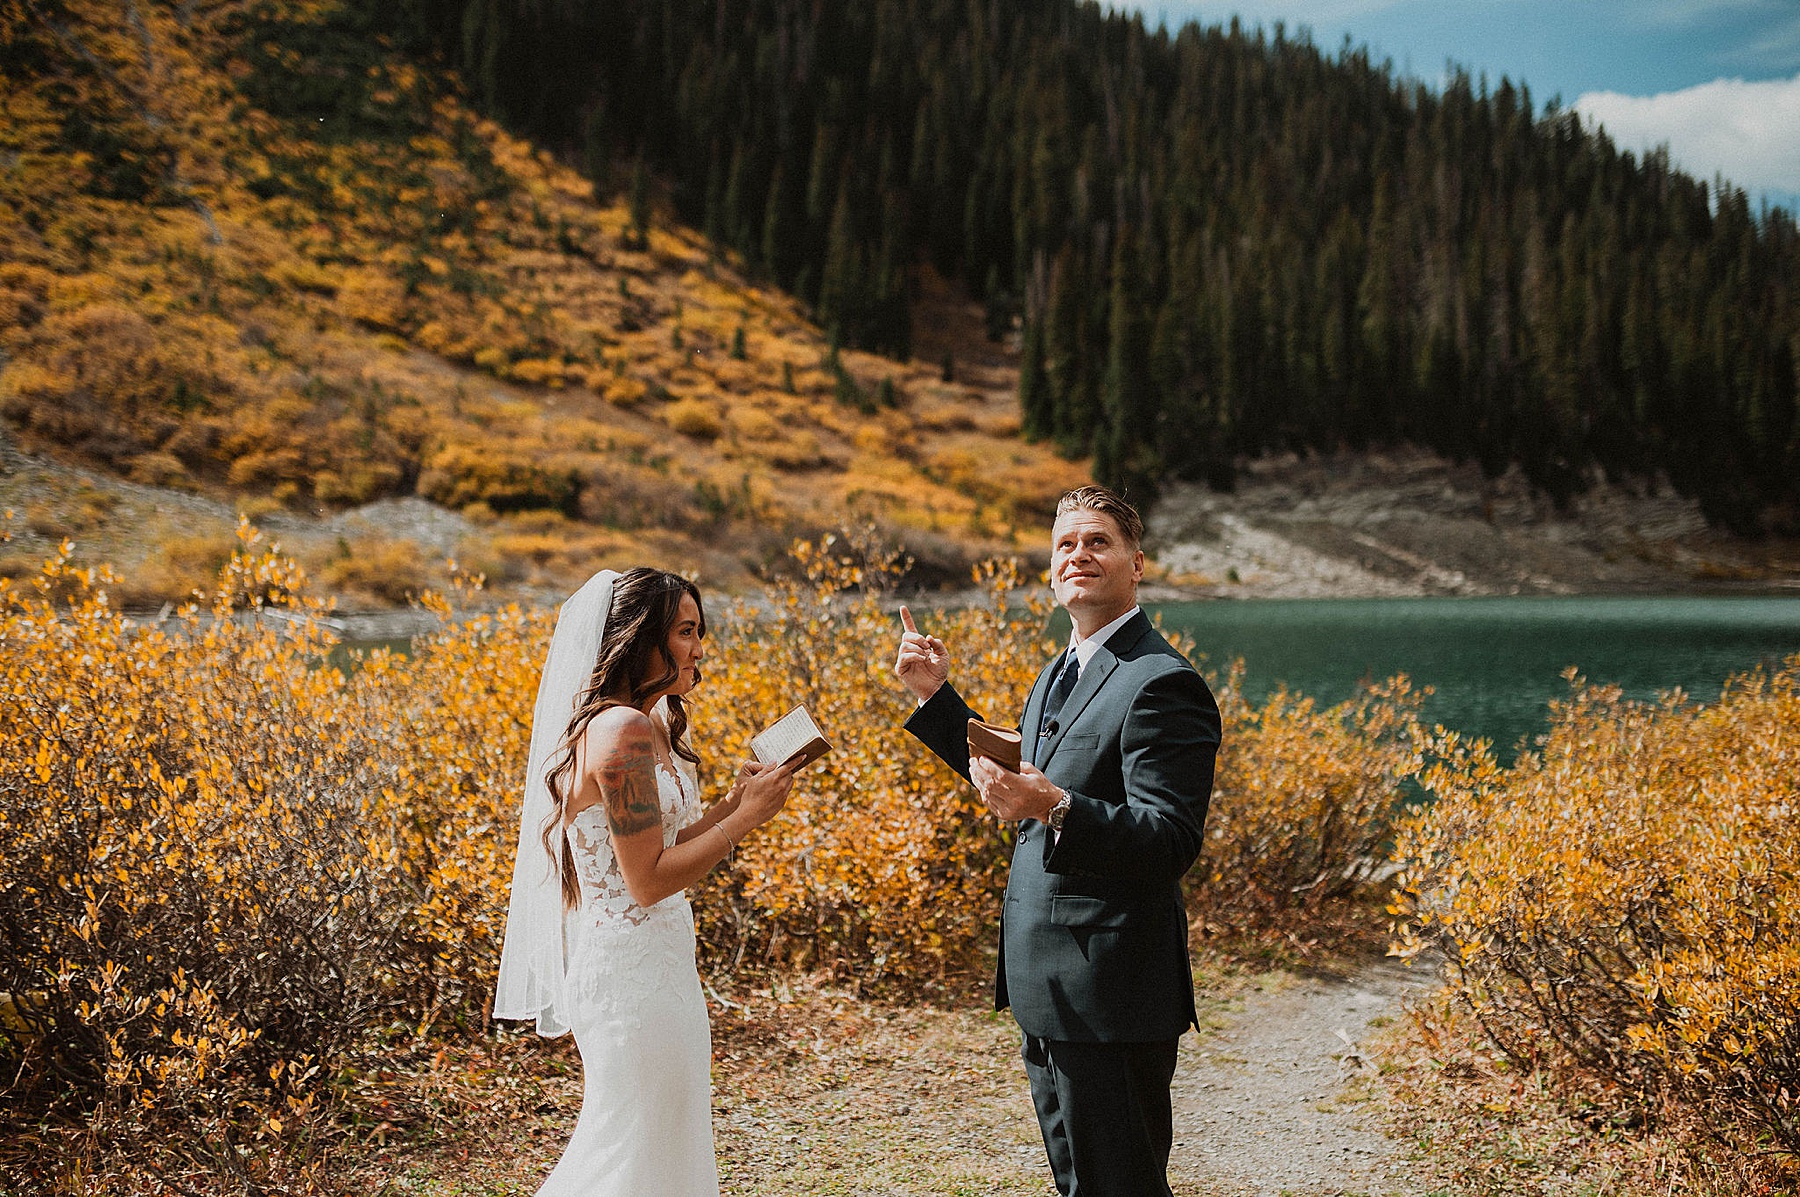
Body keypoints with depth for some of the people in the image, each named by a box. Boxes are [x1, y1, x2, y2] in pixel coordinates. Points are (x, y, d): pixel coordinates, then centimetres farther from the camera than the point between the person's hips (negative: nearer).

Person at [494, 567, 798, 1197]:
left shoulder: (643, 726, 11)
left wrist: (733, 804, 6)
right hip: (633, 969, -10)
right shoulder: (624, 731, -20)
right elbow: (648, 881, -21)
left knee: (660, 1139, 19)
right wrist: (746, 816, -15)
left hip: (651, 961, 10)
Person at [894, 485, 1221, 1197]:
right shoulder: (1060, 673, 14)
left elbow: (1171, 842, -24)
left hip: (1110, 993, -10)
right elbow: (1013, 782, 26)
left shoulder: (1161, 684, -17)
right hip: (1047, 990, 10)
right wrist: (936, 697, 20)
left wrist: (1056, 809, -37)